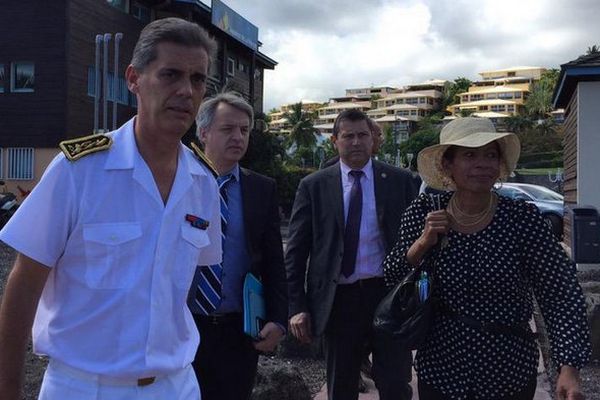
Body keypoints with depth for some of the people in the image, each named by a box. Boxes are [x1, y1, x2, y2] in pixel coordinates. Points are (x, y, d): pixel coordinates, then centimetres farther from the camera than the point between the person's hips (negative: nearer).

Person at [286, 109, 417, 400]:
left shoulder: (399, 180, 3)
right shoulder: (313, 186, 2)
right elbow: (296, 251, 0)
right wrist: (297, 306, -7)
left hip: (389, 296, 0)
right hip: (338, 299, 1)